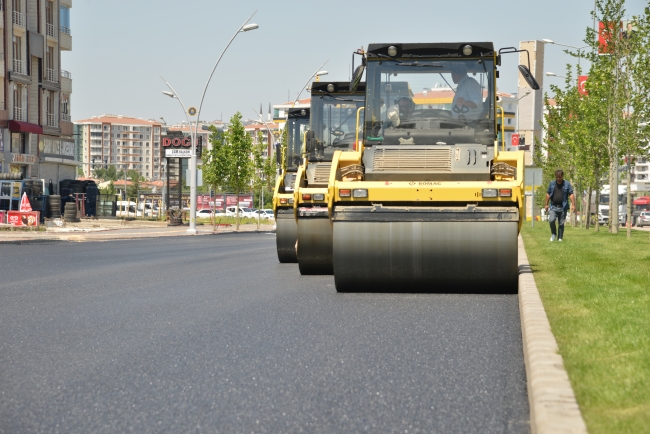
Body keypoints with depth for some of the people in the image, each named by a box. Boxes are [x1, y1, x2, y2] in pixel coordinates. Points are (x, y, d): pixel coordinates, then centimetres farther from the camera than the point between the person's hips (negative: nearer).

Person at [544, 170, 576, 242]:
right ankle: (553, 234, 7)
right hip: (553, 207, 1)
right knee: (551, 220, -17)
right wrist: (546, 204, 11)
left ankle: (560, 238, 14)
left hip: (563, 207, -1)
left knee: (561, 223, 2)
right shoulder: (552, 184, 7)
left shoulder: (567, 184, 1)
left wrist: (573, 205, -10)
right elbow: (548, 194, 13)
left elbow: (571, 194, -2)